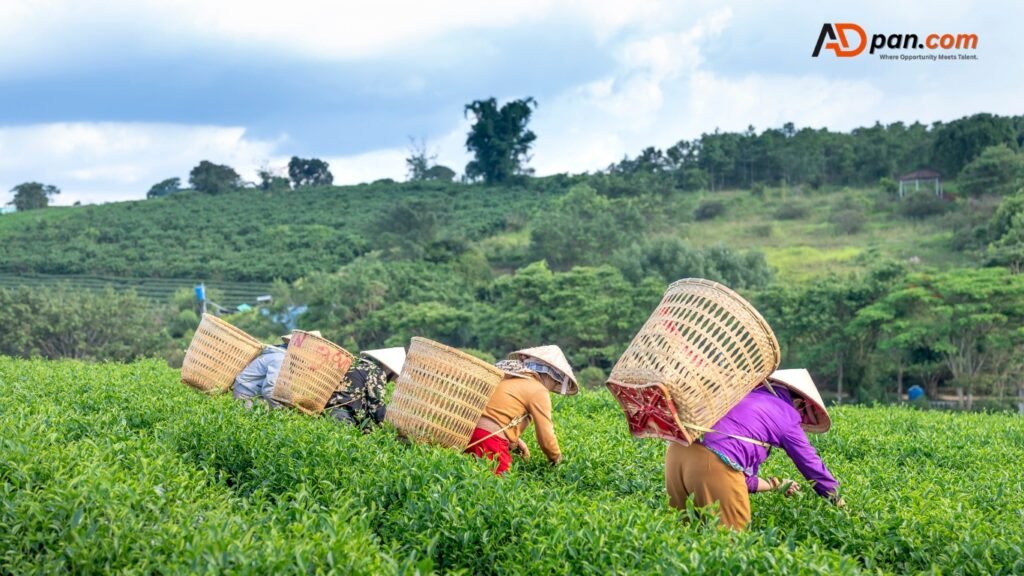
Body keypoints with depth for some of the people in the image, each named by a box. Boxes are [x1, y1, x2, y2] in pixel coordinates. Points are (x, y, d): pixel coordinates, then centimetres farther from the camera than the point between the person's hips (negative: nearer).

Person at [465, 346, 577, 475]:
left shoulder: (507, 377, 22)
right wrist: (557, 459, 17)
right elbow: (546, 438, -1)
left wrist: (516, 440, 22)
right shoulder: (538, 390, -1)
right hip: (489, 443, -8)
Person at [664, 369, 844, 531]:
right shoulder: (787, 414, 12)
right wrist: (836, 498, 36)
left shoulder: (747, 397, 32)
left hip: (678, 450, 7)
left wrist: (776, 485, 46)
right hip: (713, 462, -7)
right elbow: (810, 463, 22)